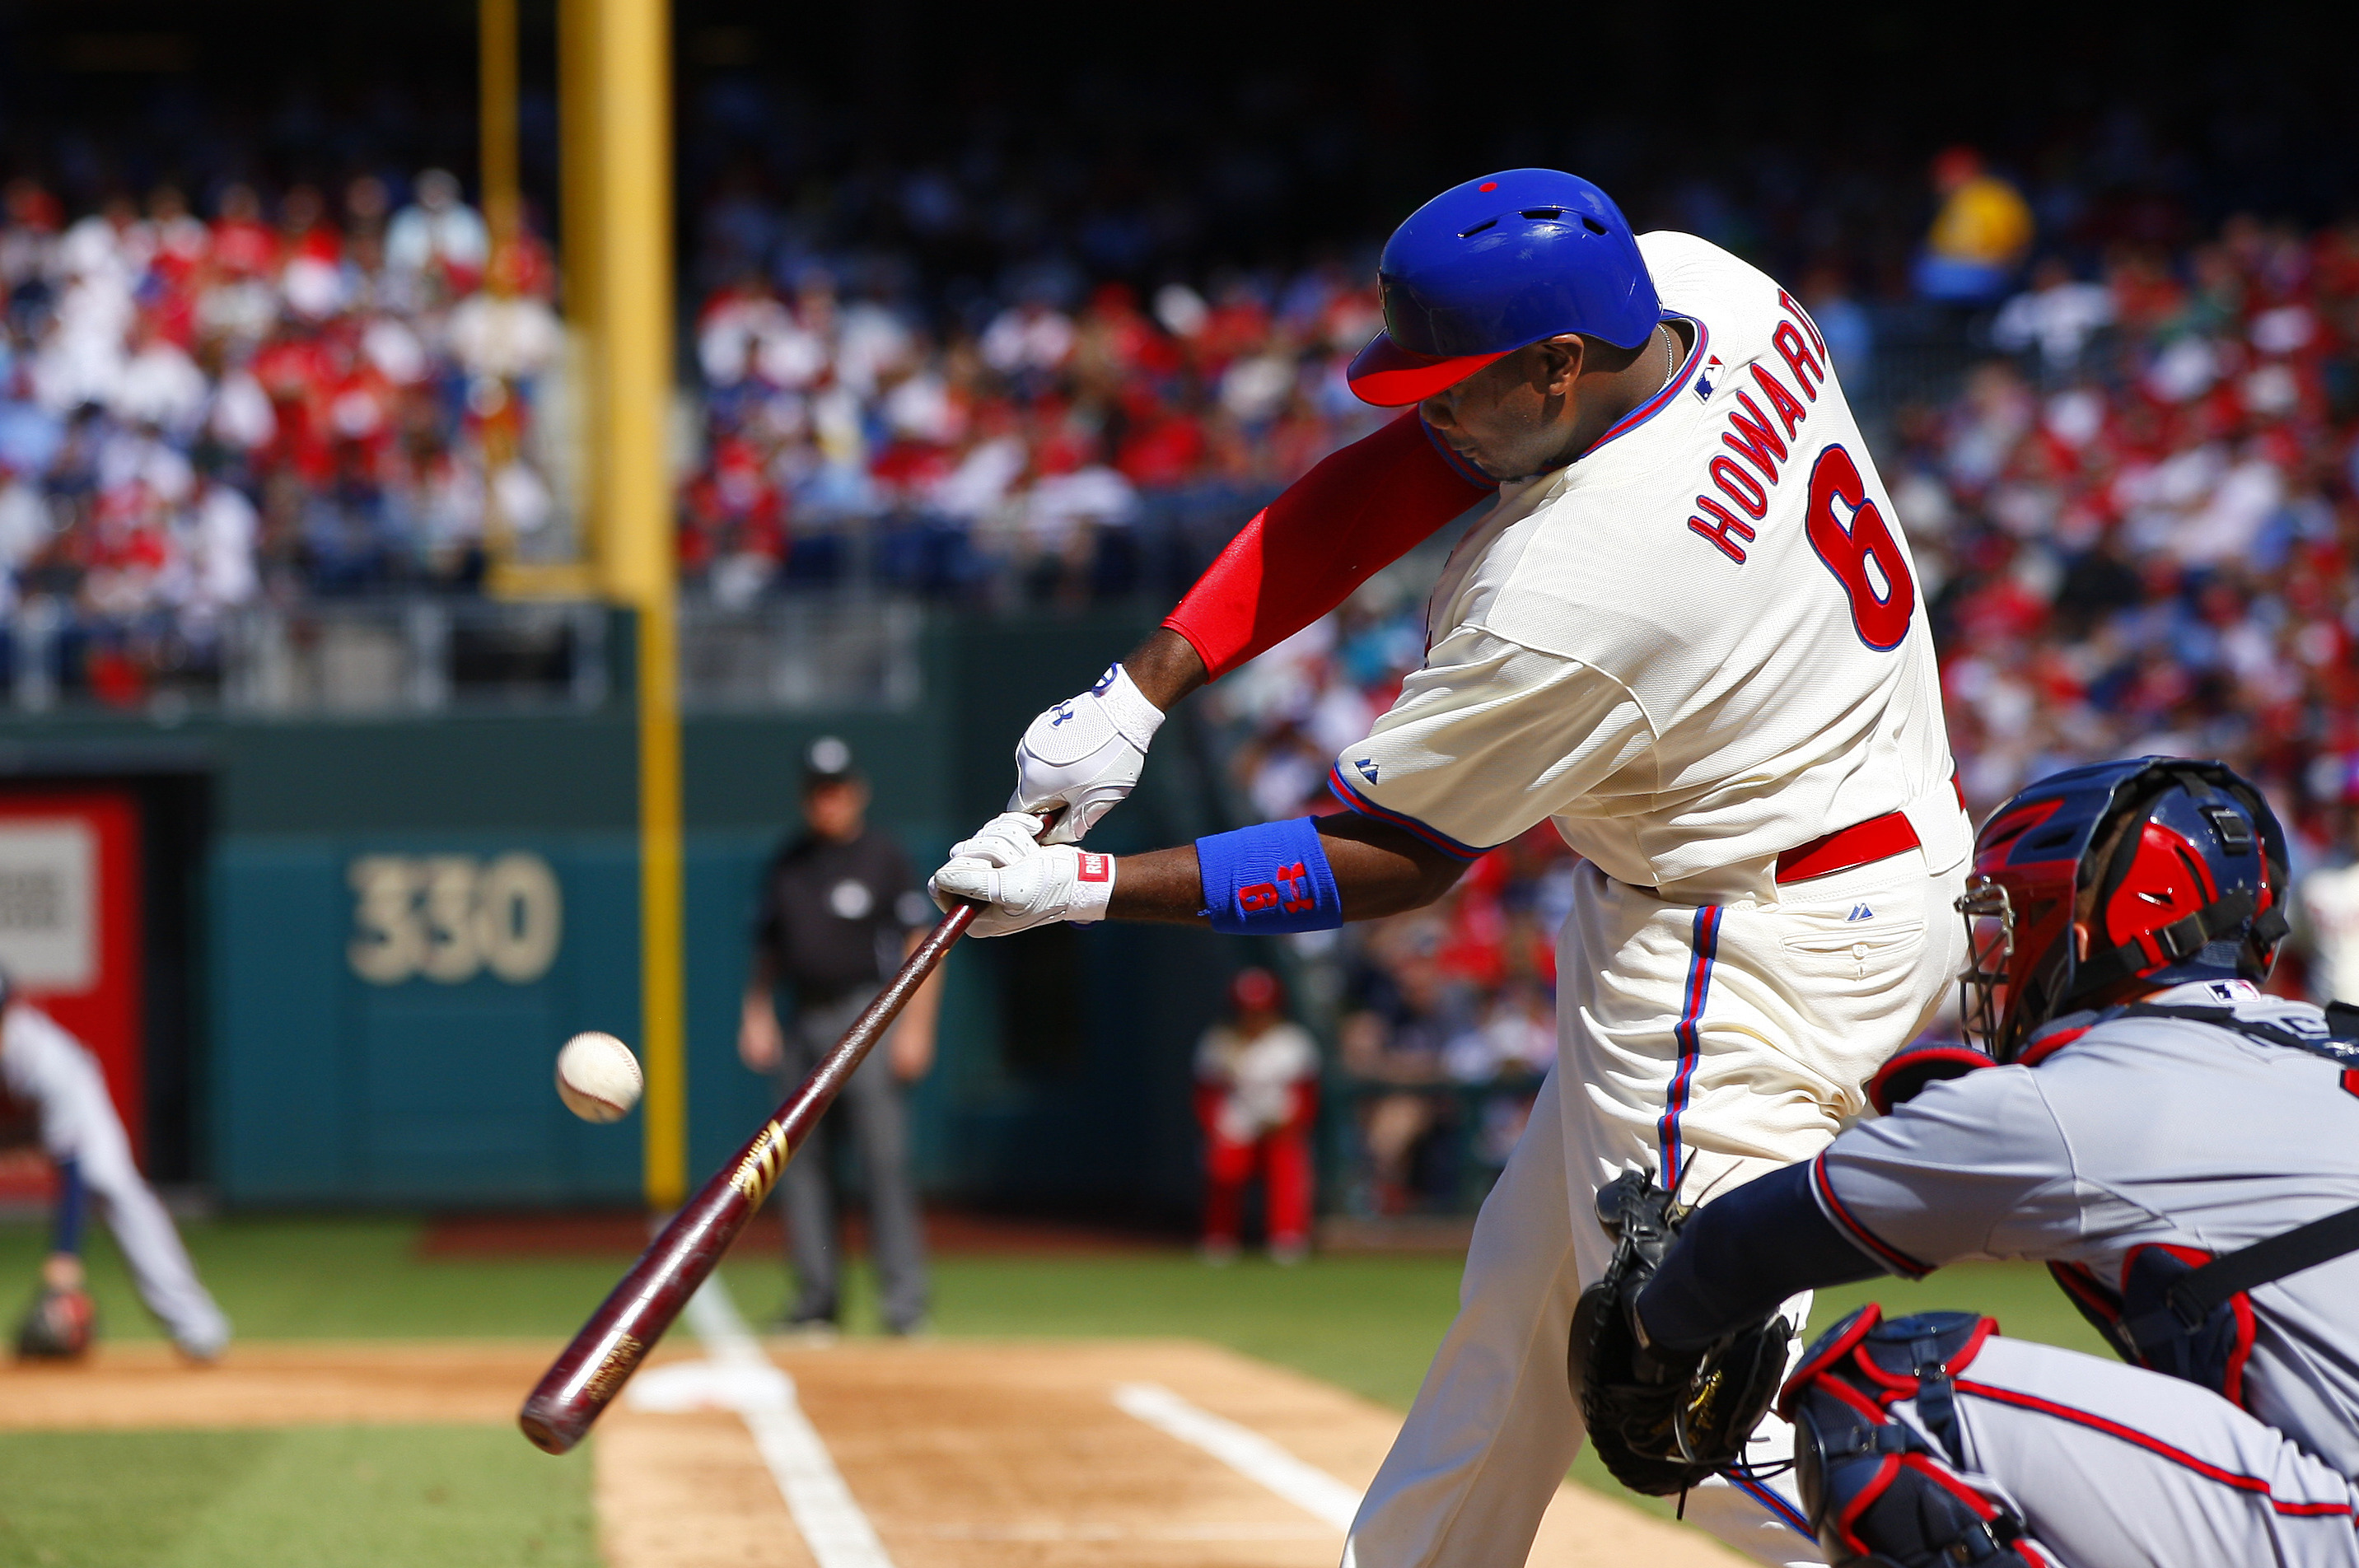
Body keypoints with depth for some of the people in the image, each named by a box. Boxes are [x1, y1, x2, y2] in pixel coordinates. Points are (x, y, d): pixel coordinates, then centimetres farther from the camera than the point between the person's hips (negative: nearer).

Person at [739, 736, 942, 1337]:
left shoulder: (883, 858, -1)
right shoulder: (786, 864, 13)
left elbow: (922, 945, -3)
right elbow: (769, 947, 21)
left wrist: (916, 1027, -11)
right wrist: (757, 1015, 9)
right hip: (802, 1026, 5)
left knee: (885, 1157, -10)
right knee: (802, 1162, 3)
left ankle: (904, 1298, -9)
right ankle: (816, 1297, 9)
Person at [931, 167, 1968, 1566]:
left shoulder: (1561, 603, -30)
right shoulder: (1690, 285, -9)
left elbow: (1387, 864, -15)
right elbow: (1391, 481, -2)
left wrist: (1084, 891, -11)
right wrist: (1146, 687, -7)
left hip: (1756, 959, -10)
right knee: (1531, 1292, 19)